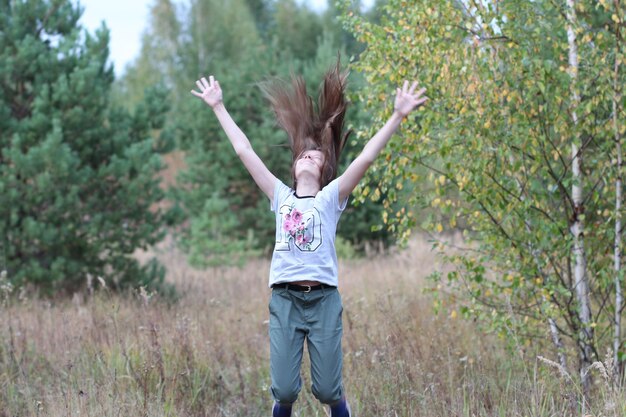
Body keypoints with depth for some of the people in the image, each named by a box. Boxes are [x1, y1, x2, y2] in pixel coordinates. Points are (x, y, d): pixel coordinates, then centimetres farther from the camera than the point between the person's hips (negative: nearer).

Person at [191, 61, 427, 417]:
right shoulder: (281, 196, 12)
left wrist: (398, 116, -14)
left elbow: (367, 158, -5)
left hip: (323, 300, -2)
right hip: (284, 300, 2)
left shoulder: (330, 198, 6)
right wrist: (218, 107, 15)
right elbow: (244, 151, 14)